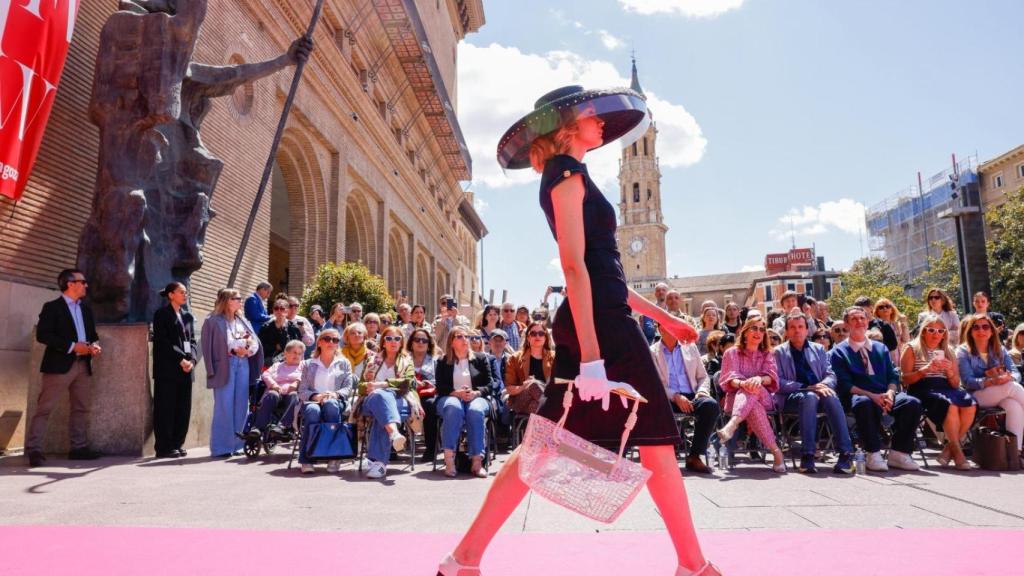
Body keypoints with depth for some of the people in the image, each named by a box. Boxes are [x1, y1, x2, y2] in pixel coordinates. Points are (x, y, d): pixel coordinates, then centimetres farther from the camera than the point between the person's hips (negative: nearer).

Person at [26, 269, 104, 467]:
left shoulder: (86, 309, 18)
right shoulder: (52, 307, -3)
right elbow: (42, 335, -13)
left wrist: (95, 345, -2)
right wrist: (72, 346, -18)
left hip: (83, 364, 7)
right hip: (59, 365, -7)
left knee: (81, 408, 9)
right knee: (44, 408, -6)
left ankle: (79, 447, 15)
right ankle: (34, 449, -4)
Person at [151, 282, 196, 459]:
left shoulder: (188, 316, 18)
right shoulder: (161, 314, -1)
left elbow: (192, 340, 13)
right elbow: (162, 341, -9)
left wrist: (191, 360, -4)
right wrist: (180, 359, -14)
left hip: (186, 369, 6)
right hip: (167, 369, -6)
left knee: (183, 408, 6)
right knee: (166, 408, -3)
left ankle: (177, 444, 14)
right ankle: (164, 447, 2)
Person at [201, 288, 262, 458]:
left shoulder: (242, 320, 16)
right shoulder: (213, 321, -2)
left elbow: (255, 341, 11)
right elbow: (207, 346, -5)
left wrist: (247, 350, -10)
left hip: (243, 364, 6)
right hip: (225, 366, -6)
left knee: (241, 406, 7)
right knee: (224, 406, -5)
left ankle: (235, 444, 15)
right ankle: (221, 447, 1)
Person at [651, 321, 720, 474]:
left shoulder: (690, 347, 20)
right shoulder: (652, 352, 10)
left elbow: (703, 377, 20)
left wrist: (702, 390, -3)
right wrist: (675, 396, -16)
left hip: (691, 396, 3)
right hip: (666, 398, -3)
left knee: (711, 405, -30)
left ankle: (694, 456, -22)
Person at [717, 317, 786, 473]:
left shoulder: (767, 354, 21)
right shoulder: (731, 353, 14)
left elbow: (772, 378, 1)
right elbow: (728, 378, -3)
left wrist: (759, 379, -26)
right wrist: (742, 383, -29)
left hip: (763, 398, 1)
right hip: (736, 398, 0)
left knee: (753, 388, -38)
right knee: (753, 406, -39)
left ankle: (732, 425, -60)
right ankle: (775, 450, -45)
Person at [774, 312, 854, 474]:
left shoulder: (819, 349, 21)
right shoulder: (779, 352, 10)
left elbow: (830, 375, 14)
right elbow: (778, 382, 0)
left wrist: (823, 385, -10)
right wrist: (806, 388, -14)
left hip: (818, 392, 3)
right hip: (790, 397, -3)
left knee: (831, 397, -33)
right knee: (809, 397, -37)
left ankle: (846, 454, -37)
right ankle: (807, 455, -41)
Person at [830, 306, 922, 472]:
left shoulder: (881, 348, 23)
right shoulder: (838, 352, 7)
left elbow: (893, 377, 15)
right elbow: (844, 384, -4)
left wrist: (890, 393, -8)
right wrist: (871, 395, -18)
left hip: (884, 395, 5)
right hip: (858, 396, -5)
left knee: (913, 403, -24)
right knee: (863, 403, -40)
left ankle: (898, 453, -15)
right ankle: (873, 454, -30)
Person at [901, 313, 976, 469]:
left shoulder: (948, 351, 23)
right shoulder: (912, 349, 11)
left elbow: (956, 384, 20)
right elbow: (905, 380, 1)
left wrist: (949, 371, -1)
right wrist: (925, 370, -12)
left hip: (946, 389, 5)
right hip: (922, 390, -5)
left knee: (970, 404, -28)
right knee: (950, 405, -35)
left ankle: (949, 449, -16)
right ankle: (957, 450, -20)